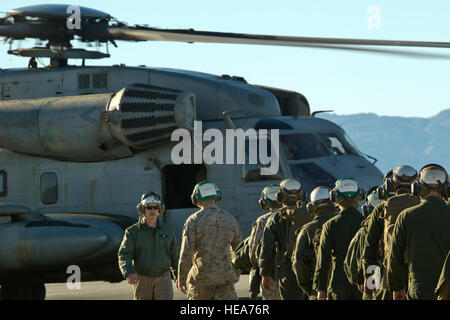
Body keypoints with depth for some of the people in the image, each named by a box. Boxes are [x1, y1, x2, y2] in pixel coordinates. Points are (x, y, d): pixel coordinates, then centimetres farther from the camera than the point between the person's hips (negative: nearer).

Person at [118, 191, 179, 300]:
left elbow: (174, 254, 12)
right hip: (142, 279, -1)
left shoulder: (167, 229, 3)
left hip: (163, 278, 1)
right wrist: (129, 273, -33)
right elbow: (123, 255, -14)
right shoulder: (133, 232, -5)